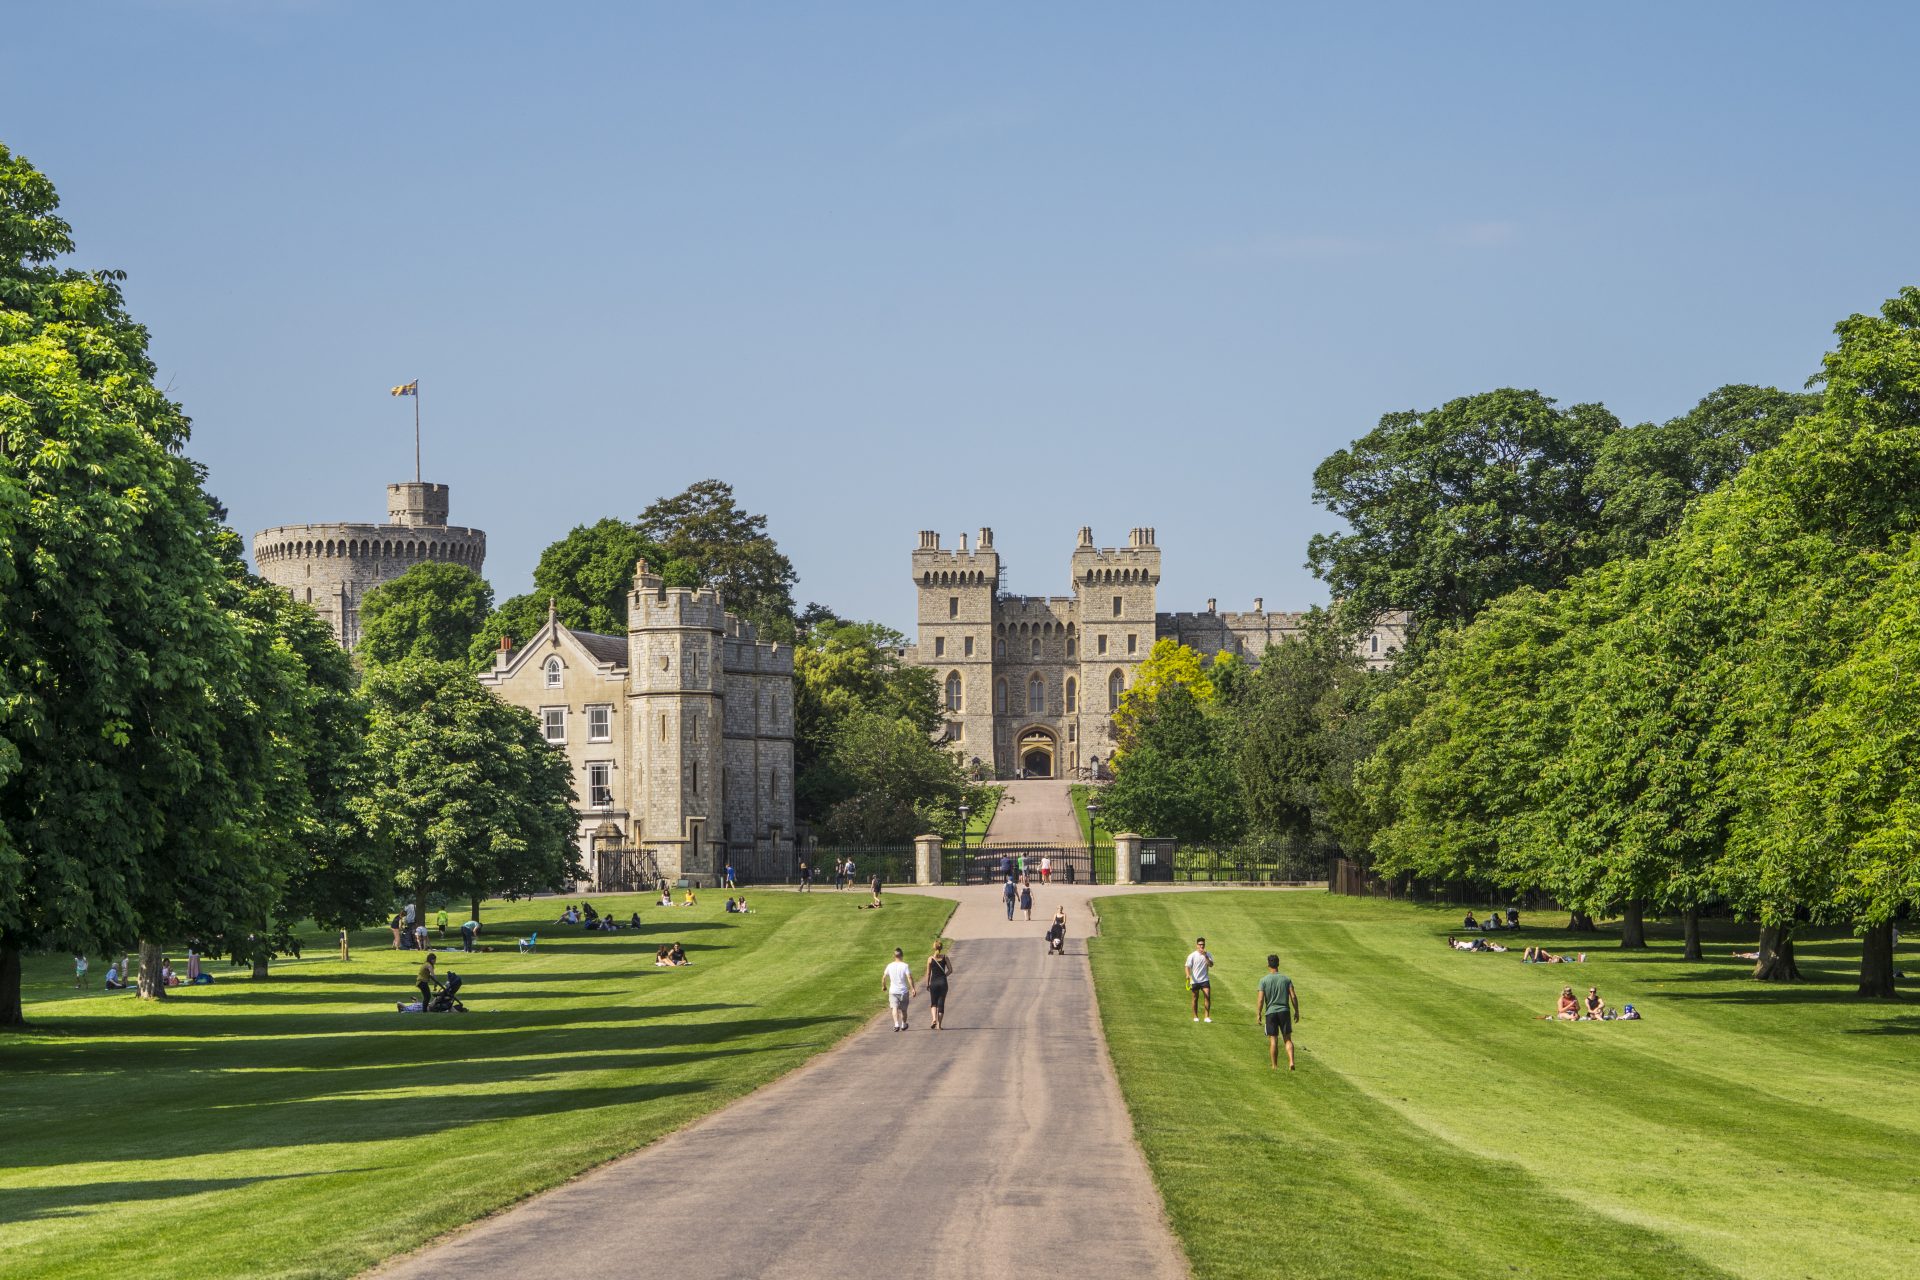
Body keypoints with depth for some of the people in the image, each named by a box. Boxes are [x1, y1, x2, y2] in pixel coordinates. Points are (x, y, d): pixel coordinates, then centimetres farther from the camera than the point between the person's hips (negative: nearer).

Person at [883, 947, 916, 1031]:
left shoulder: (890, 966, 0)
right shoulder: (905, 966, -8)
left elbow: (884, 977, 6)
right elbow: (909, 978, -16)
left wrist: (884, 986, 24)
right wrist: (913, 989, -13)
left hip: (893, 991, 0)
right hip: (904, 991, 0)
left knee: (895, 1008, -8)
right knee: (903, 1009, 16)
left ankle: (896, 1024, -29)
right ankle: (903, 1025, 32)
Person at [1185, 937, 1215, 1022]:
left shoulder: (1208, 954, 3)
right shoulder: (1192, 955, -3)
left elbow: (1211, 965, -9)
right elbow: (1187, 966, -5)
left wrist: (1206, 956, -22)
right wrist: (1188, 975, -22)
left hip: (1205, 980, 1)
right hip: (1194, 980, -1)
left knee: (1208, 997, -12)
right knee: (1195, 999, 5)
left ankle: (1207, 1017, -10)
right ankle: (1195, 1017, 19)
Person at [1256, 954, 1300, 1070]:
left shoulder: (1264, 980, -3)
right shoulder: (1286, 979, 3)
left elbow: (1261, 999, -8)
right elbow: (1293, 996, -2)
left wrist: (1259, 1014, 0)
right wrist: (1296, 1011, 7)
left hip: (1271, 1012, -1)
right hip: (1285, 1011, 1)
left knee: (1273, 1040, 5)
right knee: (1287, 1039, 6)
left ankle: (1274, 1066, 11)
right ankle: (1291, 1062, -10)